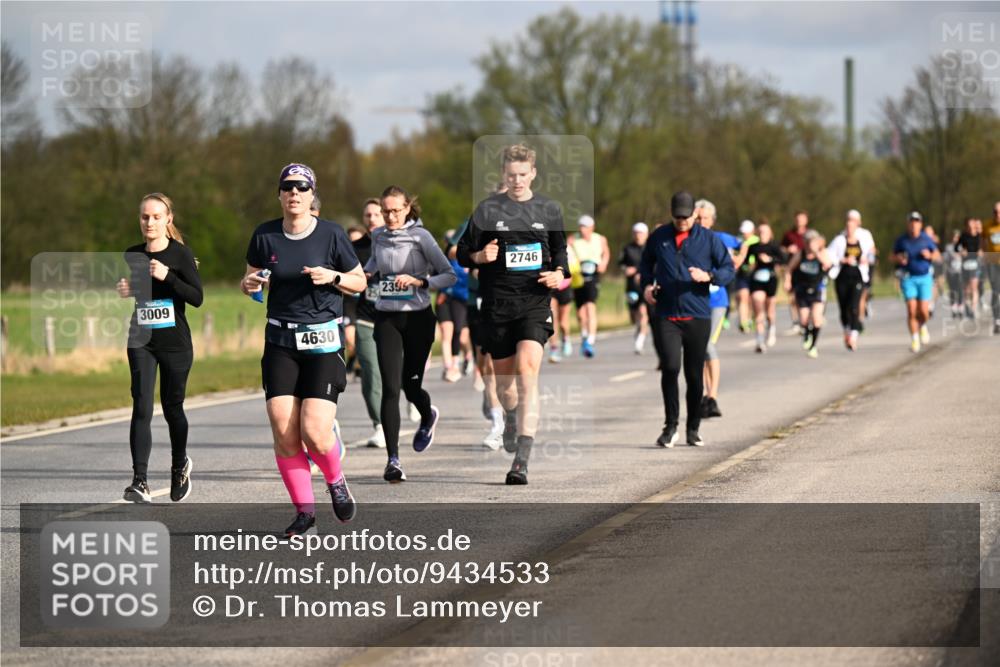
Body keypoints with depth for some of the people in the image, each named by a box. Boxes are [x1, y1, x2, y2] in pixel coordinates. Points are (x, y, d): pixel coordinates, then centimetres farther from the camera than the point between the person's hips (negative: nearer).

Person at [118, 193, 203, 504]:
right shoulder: (132, 256, 5)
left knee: (172, 408, 11)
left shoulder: (180, 253, -6)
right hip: (141, 341, 2)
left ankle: (180, 465, 39)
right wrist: (124, 291, -3)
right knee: (141, 408, -13)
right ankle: (140, 481, -19)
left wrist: (167, 277, -24)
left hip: (175, 342, -2)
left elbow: (197, 298, -13)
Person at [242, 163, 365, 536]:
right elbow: (251, 278, 16)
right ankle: (304, 510, 7)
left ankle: (336, 483, 18)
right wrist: (250, 285, -7)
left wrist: (333, 277, -13)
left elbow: (360, 282, 6)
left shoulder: (331, 235, -4)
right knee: (284, 433, -8)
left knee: (315, 433, -14)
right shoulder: (264, 236, 2)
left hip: (323, 340, -3)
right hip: (280, 340, 3)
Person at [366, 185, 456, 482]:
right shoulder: (378, 236, 5)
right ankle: (393, 460, -12)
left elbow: (450, 276, -9)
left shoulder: (420, 236, -8)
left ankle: (428, 417, 43)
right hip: (386, 318, 3)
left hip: (417, 317, -3)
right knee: (390, 388, -10)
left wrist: (418, 281, -21)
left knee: (411, 386, 5)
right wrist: (366, 274, 9)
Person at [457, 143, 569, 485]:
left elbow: (559, 249, 22)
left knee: (528, 369, -18)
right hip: (497, 303, 1)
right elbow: (463, 252, 6)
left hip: (534, 302, -1)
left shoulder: (549, 209, 8)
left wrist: (559, 274, 2)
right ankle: (511, 418, 49)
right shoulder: (487, 209, 3)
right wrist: (479, 257, -16)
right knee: (503, 374, 11)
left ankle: (522, 459, -23)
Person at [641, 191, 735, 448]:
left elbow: (729, 269, 5)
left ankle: (693, 429, 18)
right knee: (669, 368, -15)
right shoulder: (659, 237, 6)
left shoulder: (709, 239, 2)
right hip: (666, 316, 0)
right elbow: (646, 263, 23)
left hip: (698, 317, 0)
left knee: (694, 375, 5)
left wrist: (708, 276, -15)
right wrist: (647, 284, 5)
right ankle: (671, 426, -4)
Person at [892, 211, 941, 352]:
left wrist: (929, 256, -13)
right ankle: (914, 338, 2)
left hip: (924, 278, 0)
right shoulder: (901, 240, 0)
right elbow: (893, 256, 11)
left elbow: (938, 256, 8)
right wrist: (899, 259, -11)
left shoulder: (926, 239, 1)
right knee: (911, 310, -10)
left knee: (923, 311, -6)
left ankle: (922, 326, 27)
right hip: (908, 278, 0)